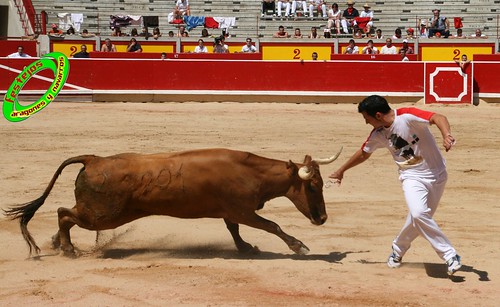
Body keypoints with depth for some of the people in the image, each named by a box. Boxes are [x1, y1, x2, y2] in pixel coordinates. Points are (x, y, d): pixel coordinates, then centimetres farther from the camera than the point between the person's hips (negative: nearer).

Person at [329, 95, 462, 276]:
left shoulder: (407, 117, -20)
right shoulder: (378, 134, -1)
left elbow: (438, 118, -33)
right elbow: (363, 153, 18)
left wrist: (446, 135, -54)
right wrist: (341, 171, 29)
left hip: (436, 174, -3)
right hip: (412, 177, 3)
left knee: (418, 220, 3)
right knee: (418, 214, -22)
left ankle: (398, 249, 33)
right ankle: (450, 256, -9)